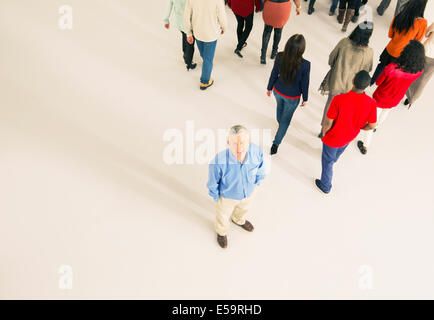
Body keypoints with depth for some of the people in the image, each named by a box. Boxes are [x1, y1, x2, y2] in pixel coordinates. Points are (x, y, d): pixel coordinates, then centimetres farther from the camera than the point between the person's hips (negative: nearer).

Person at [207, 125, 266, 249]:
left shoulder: (256, 151, -34)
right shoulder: (219, 162, -43)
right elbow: (212, 183, -21)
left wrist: (256, 183, 7)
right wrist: (216, 198, -5)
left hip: (249, 192, 3)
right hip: (227, 196, -3)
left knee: (243, 209, 37)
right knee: (223, 215, 30)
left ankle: (239, 220, 76)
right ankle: (221, 232, 67)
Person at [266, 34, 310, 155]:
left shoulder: (280, 57, -25)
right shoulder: (305, 65, -31)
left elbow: (274, 74, -10)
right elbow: (304, 84, -17)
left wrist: (269, 88, 9)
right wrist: (305, 99, 2)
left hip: (278, 91, 3)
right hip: (293, 97, -3)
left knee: (280, 106, 36)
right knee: (286, 119, 19)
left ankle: (280, 122, 68)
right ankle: (276, 144, 24)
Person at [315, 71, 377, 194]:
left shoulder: (339, 99, -36)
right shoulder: (371, 103, -25)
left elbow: (328, 122, -26)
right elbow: (372, 125, -12)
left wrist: (324, 133, -5)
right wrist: (357, 126, 8)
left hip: (333, 137, -4)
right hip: (350, 137, 5)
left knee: (327, 161, 21)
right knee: (339, 151, 38)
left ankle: (325, 186, 43)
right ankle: (333, 159, 74)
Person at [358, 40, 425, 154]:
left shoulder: (391, 68, -36)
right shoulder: (419, 71, -24)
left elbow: (378, 82, -20)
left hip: (380, 98, -4)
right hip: (394, 101, 4)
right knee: (387, 110, 38)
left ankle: (365, 147, 32)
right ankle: (378, 126, 68)